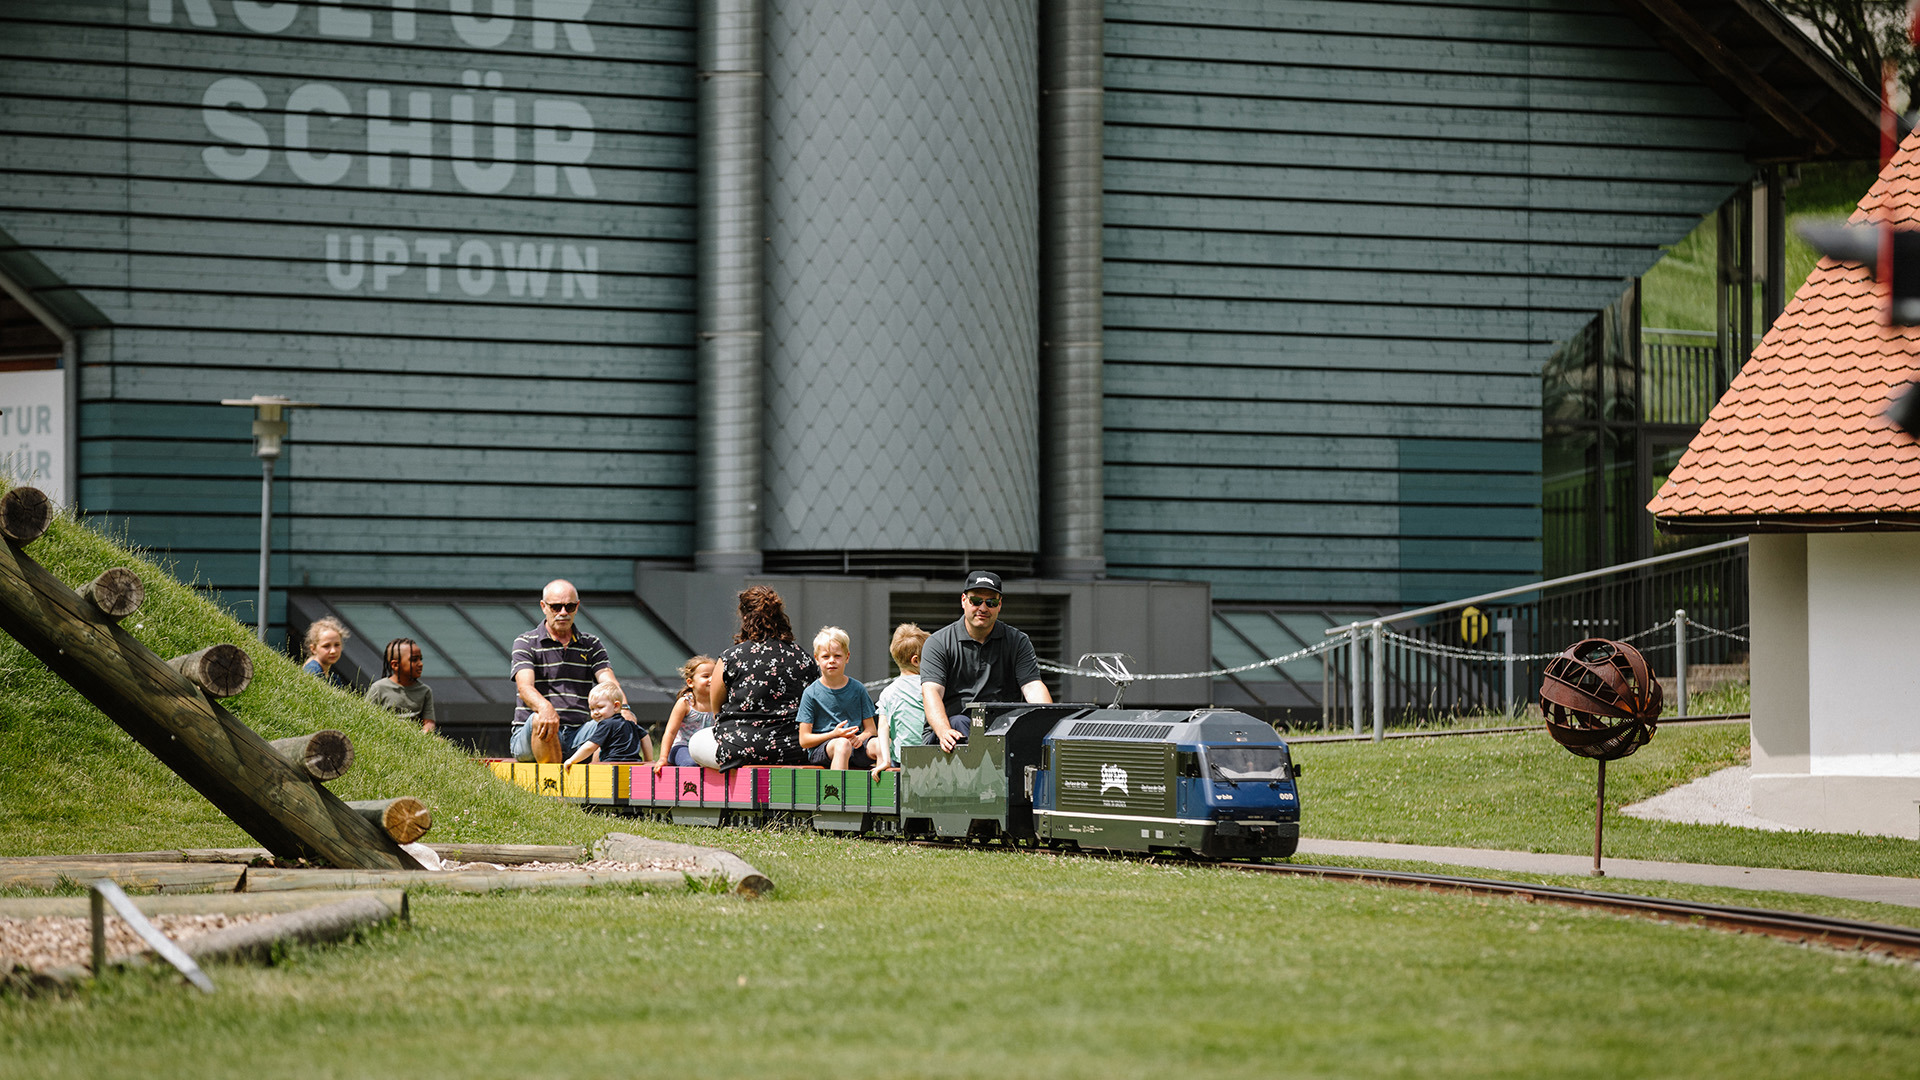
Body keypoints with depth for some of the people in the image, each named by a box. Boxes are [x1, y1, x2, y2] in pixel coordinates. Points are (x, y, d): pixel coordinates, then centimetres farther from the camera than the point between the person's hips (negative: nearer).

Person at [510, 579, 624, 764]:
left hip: (576, 735, 3)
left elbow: (609, 683, 2)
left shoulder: (591, 645, 17)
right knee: (541, 719, -37)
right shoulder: (525, 643, 5)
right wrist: (545, 707, -37)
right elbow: (525, 687, -13)